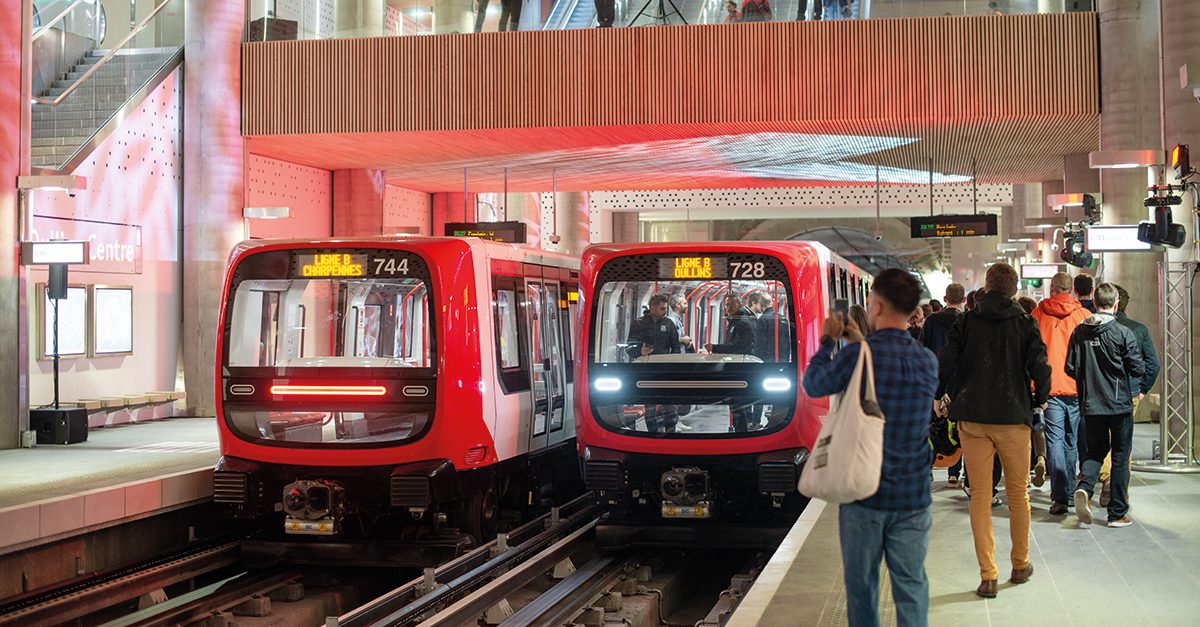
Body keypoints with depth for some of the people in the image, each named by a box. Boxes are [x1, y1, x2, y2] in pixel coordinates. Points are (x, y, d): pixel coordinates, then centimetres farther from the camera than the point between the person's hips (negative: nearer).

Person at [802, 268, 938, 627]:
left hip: (863, 493, -3)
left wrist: (828, 340, 15)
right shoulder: (928, 362, -1)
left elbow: (813, 385, 1)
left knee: (861, 584, 11)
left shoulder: (858, 356, -15)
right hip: (912, 496, 3)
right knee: (911, 584, 9)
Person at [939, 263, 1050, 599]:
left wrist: (956, 397, 12)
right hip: (1013, 417, 0)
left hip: (972, 419, 0)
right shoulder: (1024, 324, -2)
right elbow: (1039, 368, -10)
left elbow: (944, 364, -6)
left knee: (980, 496, 5)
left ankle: (987, 575, 2)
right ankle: (1020, 565, 27)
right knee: (1018, 493, 15)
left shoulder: (966, 322, 0)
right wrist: (1038, 400, 8)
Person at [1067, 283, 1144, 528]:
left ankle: (1084, 487, -13)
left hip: (1091, 404, 3)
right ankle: (1117, 514, 9)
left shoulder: (1079, 332, -1)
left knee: (1096, 450, 16)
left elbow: (1071, 369, 1)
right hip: (1120, 404, -3)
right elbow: (1138, 369, -10)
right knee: (1120, 457, 6)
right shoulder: (1123, 333, -12)